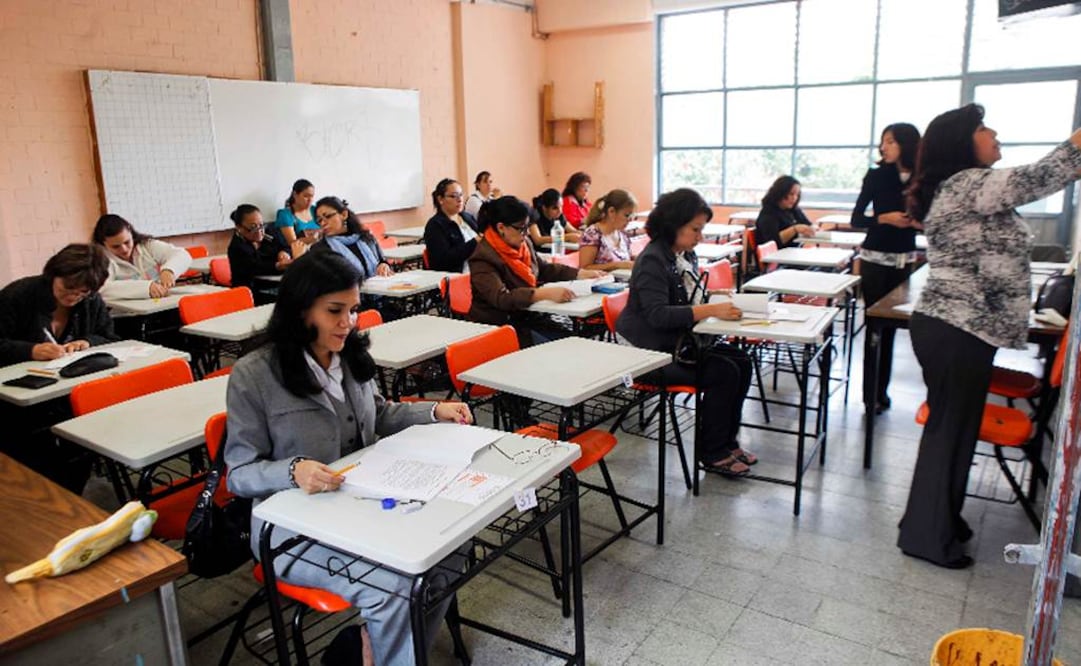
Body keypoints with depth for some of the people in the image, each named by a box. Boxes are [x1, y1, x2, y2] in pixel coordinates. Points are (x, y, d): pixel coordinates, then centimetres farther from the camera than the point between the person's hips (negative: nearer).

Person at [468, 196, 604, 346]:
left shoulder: (523, 244, 5)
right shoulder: (483, 258, -20)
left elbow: (544, 269, 20)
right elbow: (501, 298, -32)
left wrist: (583, 274, 10)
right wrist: (546, 293, -41)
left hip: (527, 317, 7)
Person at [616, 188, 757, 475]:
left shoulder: (687, 256, 10)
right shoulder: (653, 260, -18)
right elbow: (657, 315, -27)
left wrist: (718, 300, -2)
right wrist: (711, 310, -30)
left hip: (681, 342, 9)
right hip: (650, 353, -9)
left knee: (741, 361, -4)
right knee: (724, 372, -19)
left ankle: (727, 441, 10)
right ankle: (711, 454, -3)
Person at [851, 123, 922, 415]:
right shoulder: (876, 176, -3)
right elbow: (857, 219, -3)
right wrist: (885, 218, -19)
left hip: (904, 260, 3)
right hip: (875, 259, -3)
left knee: (890, 325, 8)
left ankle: (881, 391, 19)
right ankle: (871, 394, 8)